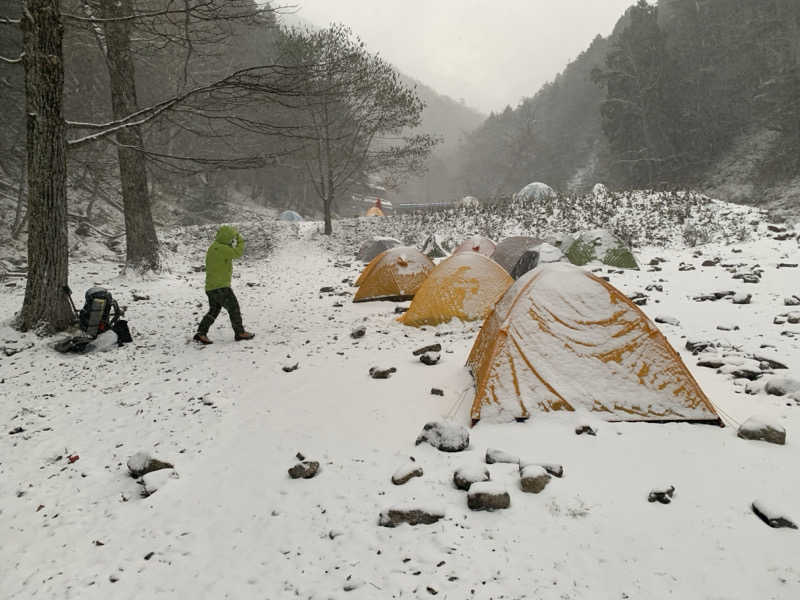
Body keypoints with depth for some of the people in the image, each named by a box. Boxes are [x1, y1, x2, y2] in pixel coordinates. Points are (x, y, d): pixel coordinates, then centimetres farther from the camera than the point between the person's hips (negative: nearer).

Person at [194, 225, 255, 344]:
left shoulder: (213, 247, 13)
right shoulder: (221, 248, -18)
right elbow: (238, 253, -16)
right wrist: (240, 240, -2)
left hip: (210, 287, 10)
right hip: (220, 286, -9)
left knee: (214, 310, 16)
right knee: (233, 307, 3)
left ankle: (201, 333, 11)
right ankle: (240, 333, 11)